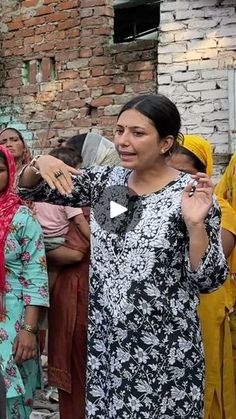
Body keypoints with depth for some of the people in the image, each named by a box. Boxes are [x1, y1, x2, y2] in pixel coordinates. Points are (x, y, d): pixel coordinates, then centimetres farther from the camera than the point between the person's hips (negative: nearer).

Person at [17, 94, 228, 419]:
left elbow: (207, 281, -12)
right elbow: (30, 191, 6)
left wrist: (195, 224, -26)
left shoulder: (191, 194, -12)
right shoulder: (106, 180, 1)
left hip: (163, 350, -4)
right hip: (105, 340, 4)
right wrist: (39, 163, -15)